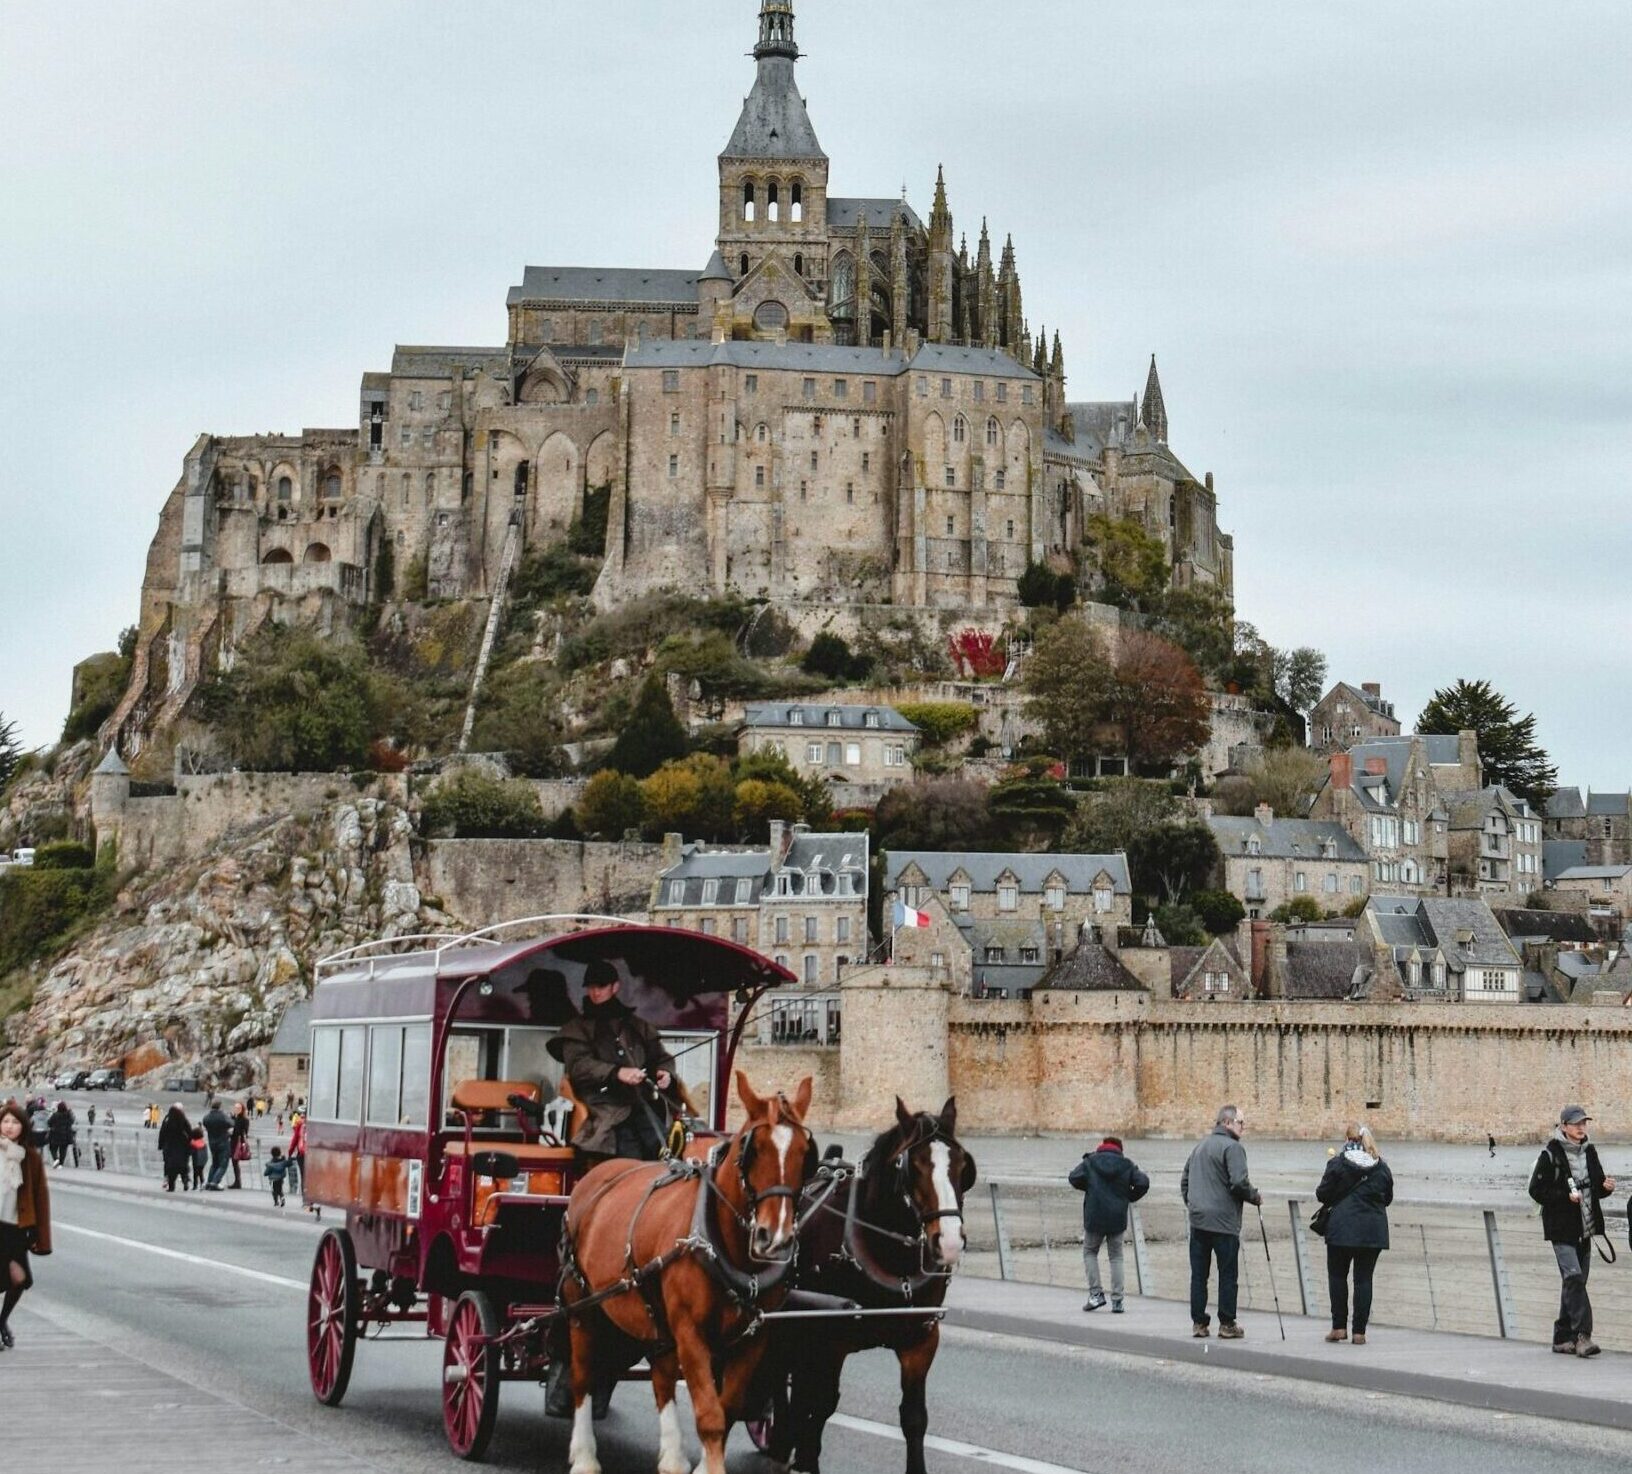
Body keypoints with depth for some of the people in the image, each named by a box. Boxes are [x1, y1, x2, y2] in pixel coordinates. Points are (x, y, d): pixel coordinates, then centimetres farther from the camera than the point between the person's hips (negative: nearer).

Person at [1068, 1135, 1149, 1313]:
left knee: (1089, 1252, 17)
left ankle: (1096, 1293, 3)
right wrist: (1129, 1197, 8)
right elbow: (1143, 1182, -6)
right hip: (1118, 1218, 1)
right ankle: (1117, 1301, 4)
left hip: (1094, 1217, -1)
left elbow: (1074, 1178, -9)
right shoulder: (1126, 1165, 4)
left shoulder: (1090, 1162, 2)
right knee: (1116, 1257, 11)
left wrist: (1089, 1188, 10)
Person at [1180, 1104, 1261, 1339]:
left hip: (1197, 1220, 7)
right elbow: (1239, 1183, -18)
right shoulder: (1232, 1147, -10)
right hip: (1223, 1221, -7)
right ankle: (1227, 1324, 2)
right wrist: (1256, 1197, -2)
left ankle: (1198, 1322, 9)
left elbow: (1185, 1179, 21)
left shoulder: (1200, 1146, 16)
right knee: (1227, 1274, 1)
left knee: (1198, 1274, 8)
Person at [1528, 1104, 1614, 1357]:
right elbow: (1536, 1190, -9)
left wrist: (1606, 1187, -3)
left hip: (1584, 1228, 7)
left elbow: (1596, 1188, 19)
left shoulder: (1589, 1152, 11)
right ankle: (1582, 1335, -21)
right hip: (1561, 1228, -7)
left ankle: (1563, 1338, 17)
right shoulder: (1551, 1154, -8)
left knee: (1575, 1283, 9)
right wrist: (1566, 1196, -19)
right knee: (1574, 1277, -19)